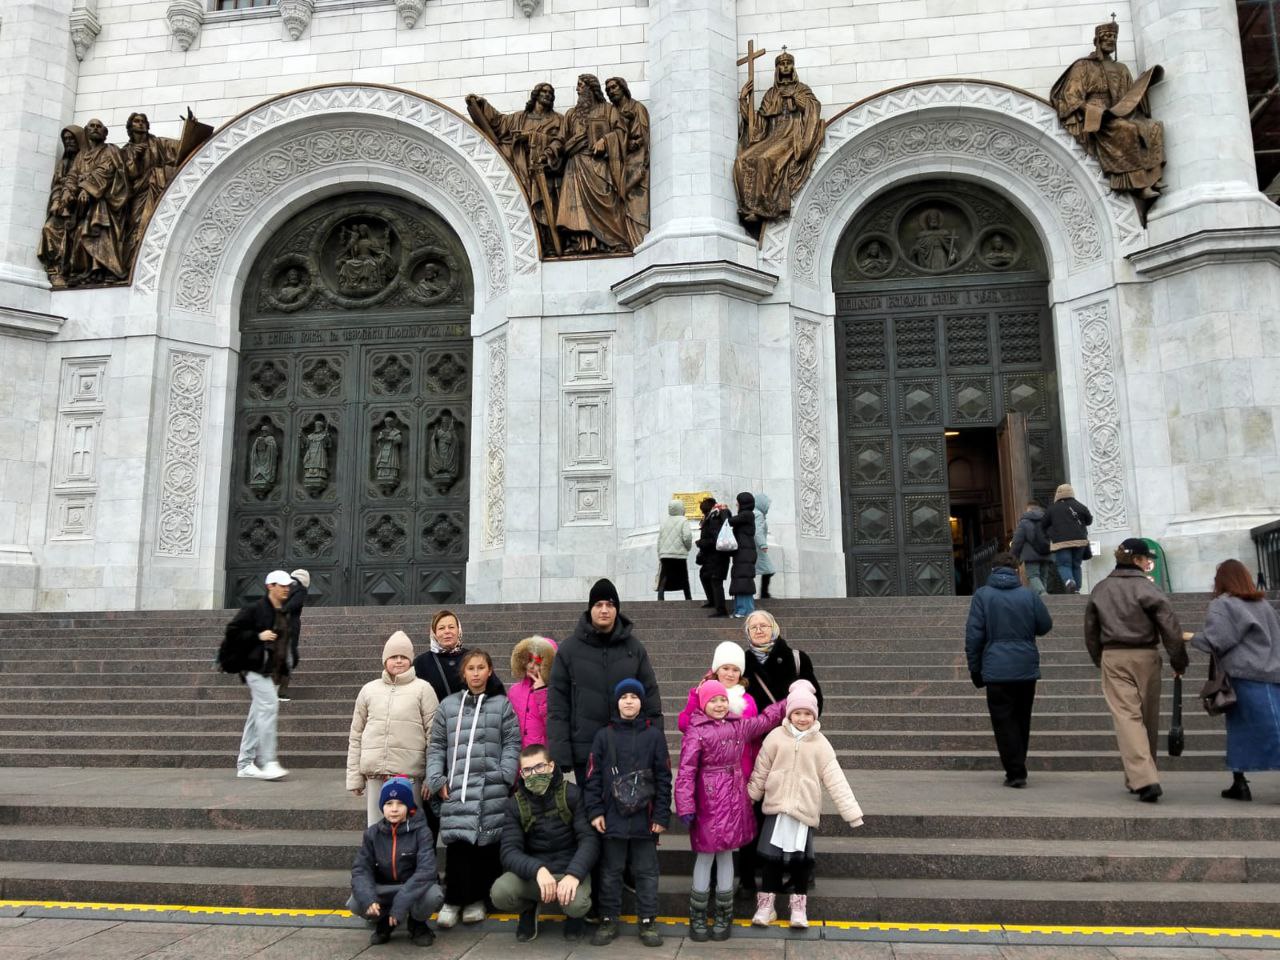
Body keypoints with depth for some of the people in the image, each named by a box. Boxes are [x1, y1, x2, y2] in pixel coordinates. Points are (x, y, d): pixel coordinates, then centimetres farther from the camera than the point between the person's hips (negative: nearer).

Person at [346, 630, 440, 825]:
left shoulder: (422, 689, 3)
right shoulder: (369, 690, 12)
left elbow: (434, 734, -1)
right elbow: (355, 736, 13)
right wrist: (354, 776, 9)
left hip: (409, 773, -3)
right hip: (374, 774, 3)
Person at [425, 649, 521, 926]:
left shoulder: (502, 705, 9)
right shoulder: (448, 705, 13)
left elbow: (512, 743, 5)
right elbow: (436, 745, 12)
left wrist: (505, 776, -7)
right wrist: (436, 779, 2)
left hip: (491, 789, 0)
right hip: (456, 788, 1)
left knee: (487, 843, 1)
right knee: (457, 841, -9)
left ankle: (477, 898, 15)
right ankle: (454, 900, 3)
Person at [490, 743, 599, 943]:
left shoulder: (572, 794, -8)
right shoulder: (514, 805, -2)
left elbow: (589, 839, -14)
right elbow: (510, 851, -12)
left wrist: (573, 874, -32)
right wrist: (537, 869, -32)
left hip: (569, 868, -2)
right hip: (533, 872, 2)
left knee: (576, 905, -34)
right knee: (500, 893, -28)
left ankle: (573, 914, 7)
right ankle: (529, 908, 9)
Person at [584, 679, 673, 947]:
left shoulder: (654, 735, 1)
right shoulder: (604, 736, 3)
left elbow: (663, 778, 0)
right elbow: (593, 776, 3)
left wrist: (662, 815, -5)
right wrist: (595, 810, -5)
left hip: (645, 817, -1)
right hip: (612, 817, 1)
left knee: (646, 872, 7)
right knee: (610, 871, 10)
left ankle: (648, 920, 19)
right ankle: (608, 920, 21)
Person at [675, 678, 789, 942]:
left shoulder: (740, 726, 9)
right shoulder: (696, 732, -10)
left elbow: (766, 719, 25)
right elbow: (686, 771, -13)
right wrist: (686, 807, -17)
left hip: (734, 800, 5)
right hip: (708, 801, -5)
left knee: (726, 853, 11)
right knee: (706, 855, 2)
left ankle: (723, 915, 21)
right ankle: (698, 916, 16)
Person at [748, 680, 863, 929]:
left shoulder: (820, 743, -4)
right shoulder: (776, 737, -5)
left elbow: (835, 780, -6)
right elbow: (760, 772, 2)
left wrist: (852, 813, -10)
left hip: (805, 808, 0)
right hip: (777, 806, 0)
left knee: (802, 858, 3)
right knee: (773, 856, 5)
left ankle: (799, 905, 23)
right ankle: (766, 904, 21)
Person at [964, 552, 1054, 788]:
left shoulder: (982, 595, -4)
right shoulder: (1030, 595, 0)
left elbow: (973, 635, -5)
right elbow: (1045, 626, 8)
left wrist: (975, 669, 2)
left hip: (996, 669, -3)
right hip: (1027, 669, 3)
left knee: (1004, 722, 3)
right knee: (1022, 720, 15)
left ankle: (1015, 772, -2)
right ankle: (1018, 769, 24)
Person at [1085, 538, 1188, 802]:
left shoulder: (1100, 590, 7)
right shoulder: (1147, 588, -7)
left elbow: (1090, 630, 13)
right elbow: (1170, 626, -10)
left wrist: (1099, 659, 23)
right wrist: (1179, 661, 0)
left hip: (1112, 658, 2)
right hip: (1145, 657, -2)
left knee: (1127, 716, -5)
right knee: (1148, 719, 12)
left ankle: (1143, 779, -20)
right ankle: (1140, 779, 22)